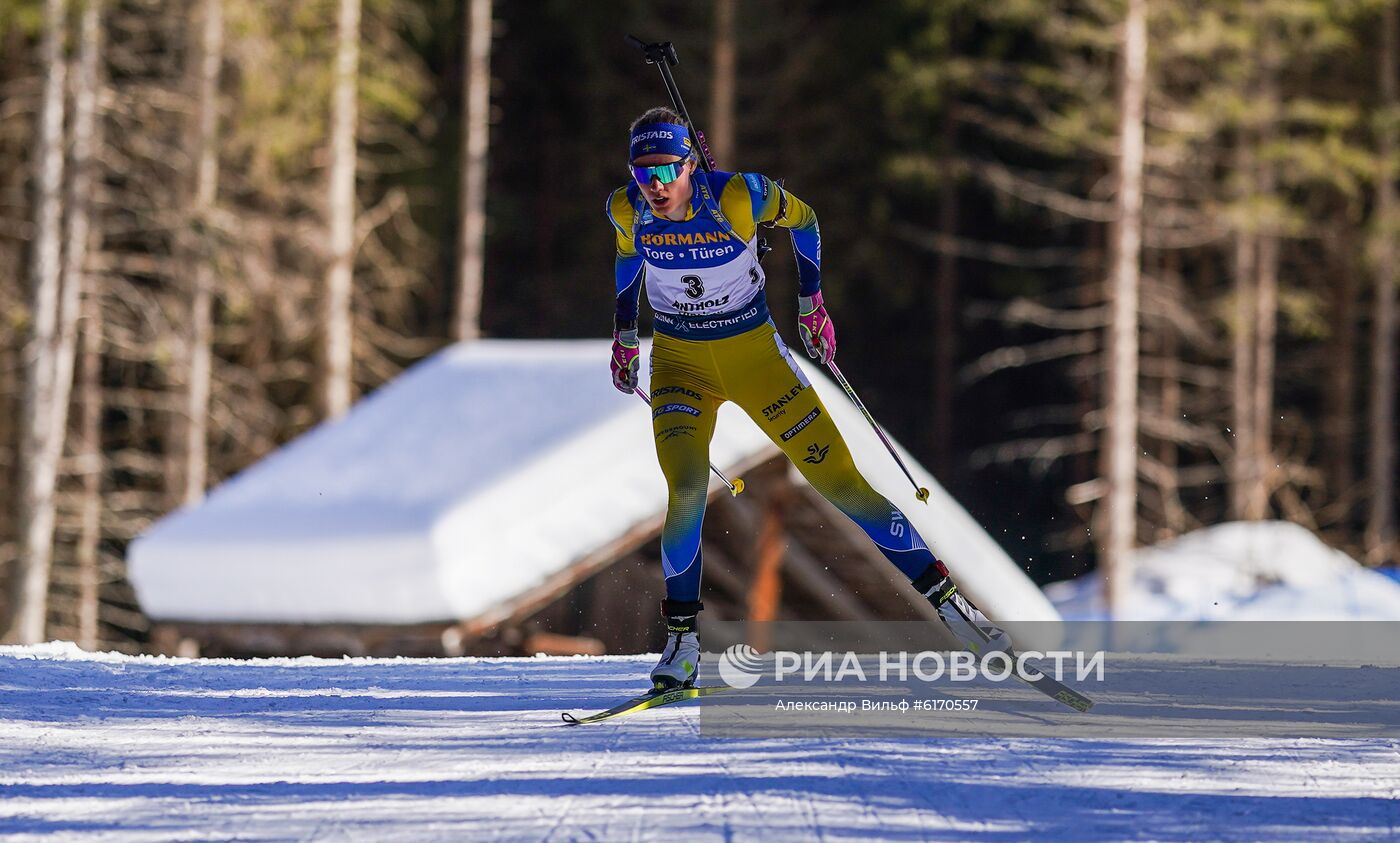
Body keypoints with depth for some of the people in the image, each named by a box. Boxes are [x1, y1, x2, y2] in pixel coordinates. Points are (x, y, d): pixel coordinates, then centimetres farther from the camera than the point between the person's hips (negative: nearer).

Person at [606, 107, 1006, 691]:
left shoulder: (737, 197, -24)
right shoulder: (627, 211, -15)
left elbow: (801, 219, -2)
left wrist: (812, 303, 3)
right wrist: (624, 333, 17)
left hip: (754, 353, -1)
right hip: (679, 361, 1)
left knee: (838, 478, -2)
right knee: (686, 490, -22)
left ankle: (942, 595, 9)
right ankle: (682, 638, -9)